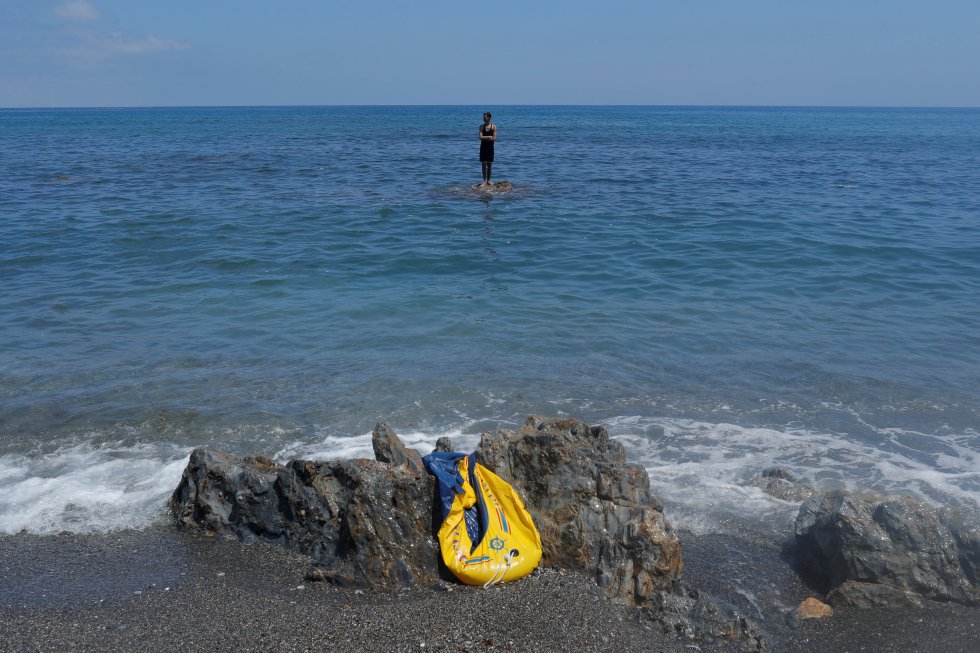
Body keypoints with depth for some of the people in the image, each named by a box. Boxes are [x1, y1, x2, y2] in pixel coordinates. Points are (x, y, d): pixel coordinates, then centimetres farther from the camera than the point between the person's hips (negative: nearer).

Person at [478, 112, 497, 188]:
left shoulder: (493, 126, -1)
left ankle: (488, 180, 11)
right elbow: (480, 137, -6)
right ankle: (485, 181, 2)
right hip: (483, 147, 1)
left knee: (490, 164, 2)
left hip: (490, 147, -1)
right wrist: (489, 137, -14)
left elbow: (494, 138, -9)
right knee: (483, 164, -1)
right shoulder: (481, 126, 4)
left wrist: (485, 138, -12)